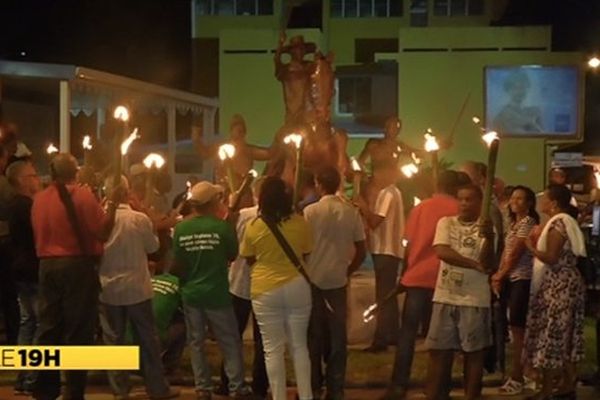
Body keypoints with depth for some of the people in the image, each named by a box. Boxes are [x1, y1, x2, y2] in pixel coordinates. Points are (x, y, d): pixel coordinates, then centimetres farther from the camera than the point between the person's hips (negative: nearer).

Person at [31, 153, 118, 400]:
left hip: (47, 266, 5)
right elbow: (102, 231, -12)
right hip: (78, 265, -5)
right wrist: (112, 205, -1)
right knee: (77, 331, 0)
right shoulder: (82, 194, -9)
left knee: (48, 327, 11)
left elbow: (39, 234, 17)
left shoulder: (39, 198, 8)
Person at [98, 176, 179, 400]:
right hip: (137, 288, -1)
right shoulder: (140, 219, -14)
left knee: (113, 340, 10)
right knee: (147, 339, 9)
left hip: (108, 290, 1)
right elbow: (153, 247, 3)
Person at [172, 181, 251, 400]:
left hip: (191, 294, 3)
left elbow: (177, 263, 3)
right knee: (230, 342, 8)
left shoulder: (181, 228, -5)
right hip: (217, 293, -3)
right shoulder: (222, 226, -14)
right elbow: (233, 255, 1)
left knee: (196, 343, 13)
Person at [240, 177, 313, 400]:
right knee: (299, 345, 13)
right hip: (297, 287, 2)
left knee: (273, 349, 5)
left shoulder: (253, 227, -9)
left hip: (265, 291, -2)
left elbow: (249, 260, 6)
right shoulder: (300, 223, -6)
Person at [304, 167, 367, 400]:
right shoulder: (352, 212, -1)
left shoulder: (311, 211, -8)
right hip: (338, 281, 2)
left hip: (313, 281, -2)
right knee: (337, 336, 8)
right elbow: (361, 252, 3)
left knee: (314, 336, 8)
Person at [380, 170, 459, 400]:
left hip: (417, 277, 1)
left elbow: (409, 245, 8)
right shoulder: (459, 210, 1)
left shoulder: (420, 207, 8)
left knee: (408, 332, 4)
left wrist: (404, 274, 18)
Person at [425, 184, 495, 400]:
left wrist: (489, 238, -31)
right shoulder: (446, 223, 5)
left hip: (474, 299, -2)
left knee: (473, 352, 5)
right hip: (445, 297, 2)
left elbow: (487, 264, -14)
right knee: (439, 350, 7)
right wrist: (474, 264, -13)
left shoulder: (485, 228, -2)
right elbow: (442, 251, -10)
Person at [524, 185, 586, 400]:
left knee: (551, 337, -6)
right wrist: (537, 244, 14)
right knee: (565, 336, 12)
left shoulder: (557, 223, -15)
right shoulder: (567, 221, 15)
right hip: (567, 284, 10)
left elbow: (551, 258, -21)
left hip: (557, 287, -10)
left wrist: (530, 246, -9)